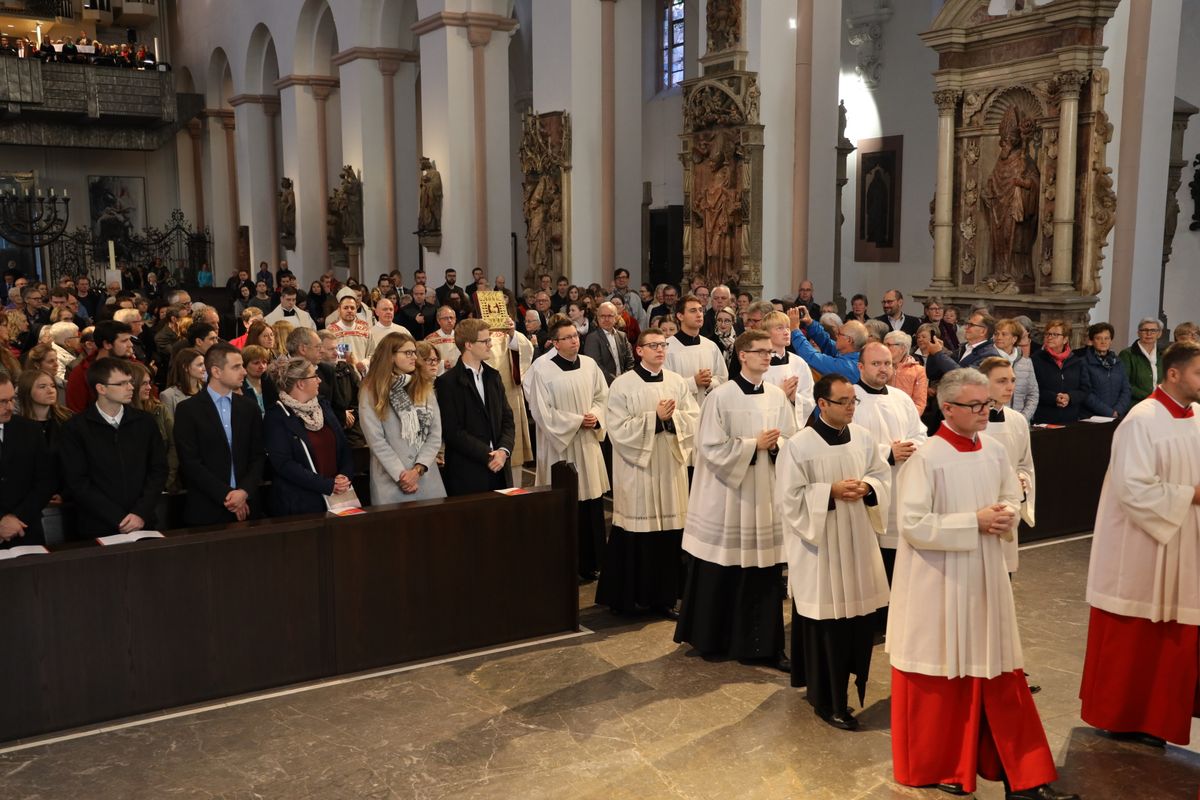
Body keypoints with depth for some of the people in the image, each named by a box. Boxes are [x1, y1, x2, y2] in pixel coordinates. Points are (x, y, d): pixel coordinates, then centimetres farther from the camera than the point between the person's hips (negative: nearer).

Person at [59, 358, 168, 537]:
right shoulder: (75, 428, -3)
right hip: (97, 530, -2)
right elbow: (77, 483, -7)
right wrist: (119, 519, -13)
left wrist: (141, 514, -9)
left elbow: (158, 470, 4)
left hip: (144, 525, 2)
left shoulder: (145, 422, 6)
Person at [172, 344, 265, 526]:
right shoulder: (188, 409, -3)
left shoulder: (249, 407, 9)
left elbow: (258, 456, 6)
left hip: (246, 508, 3)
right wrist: (226, 495, -12)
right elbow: (190, 461, -8)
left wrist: (244, 491, -9)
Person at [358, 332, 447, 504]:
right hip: (391, 481, -3)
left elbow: (435, 434, 2)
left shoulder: (425, 387, 8)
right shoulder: (371, 390, -2)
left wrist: (417, 469, -10)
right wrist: (401, 475, -13)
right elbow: (376, 440, -8)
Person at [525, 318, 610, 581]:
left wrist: (595, 417, -8)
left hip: (588, 443, 5)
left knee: (592, 505, 6)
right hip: (559, 445, -5)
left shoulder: (589, 364, 6)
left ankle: (590, 564, 18)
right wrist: (576, 421, -12)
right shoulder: (542, 368, -10)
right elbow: (541, 410, -11)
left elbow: (603, 397, 12)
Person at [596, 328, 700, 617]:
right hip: (637, 470, -4)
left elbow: (695, 419, 3)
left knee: (669, 534, 5)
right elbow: (619, 430, -12)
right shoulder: (622, 385, -6)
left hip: (671, 467, 4)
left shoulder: (677, 382, 7)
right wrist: (655, 417, -17)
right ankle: (627, 597, 16)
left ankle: (662, 598, 17)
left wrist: (671, 418, -15)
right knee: (635, 535, 1)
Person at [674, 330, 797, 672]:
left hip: (766, 494, 4)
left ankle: (766, 644, 16)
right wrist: (754, 445, -15)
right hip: (727, 495, -4)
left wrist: (776, 445, -12)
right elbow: (712, 447, -13)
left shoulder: (778, 396, 4)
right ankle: (713, 638, 26)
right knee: (722, 573, 7)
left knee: (766, 573, 6)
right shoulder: (721, 396, -10)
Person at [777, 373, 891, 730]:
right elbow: (789, 498, -12)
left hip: (858, 542, 6)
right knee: (826, 623, 1)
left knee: (861, 616, 11)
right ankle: (828, 700, 14)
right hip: (820, 547, -6)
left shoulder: (863, 438, 4)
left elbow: (884, 477, 11)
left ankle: (850, 682, 32)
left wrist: (866, 487, -11)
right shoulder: (798, 445, -13)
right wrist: (831, 491, -18)